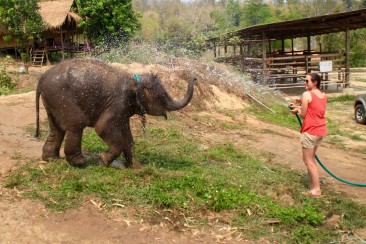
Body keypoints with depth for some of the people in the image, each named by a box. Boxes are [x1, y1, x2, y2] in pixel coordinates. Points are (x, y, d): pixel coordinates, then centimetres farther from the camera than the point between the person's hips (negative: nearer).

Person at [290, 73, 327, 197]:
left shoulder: (307, 94, -14)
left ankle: (316, 189, 3)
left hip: (310, 131, -8)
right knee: (311, 158, 20)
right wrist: (299, 107, 16)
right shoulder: (323, 95, 10)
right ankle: (313, 183, 24)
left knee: (308, 160, 1)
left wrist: (297, 110, 8)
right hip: (321, 130, 8)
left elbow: (303, 114, -12)